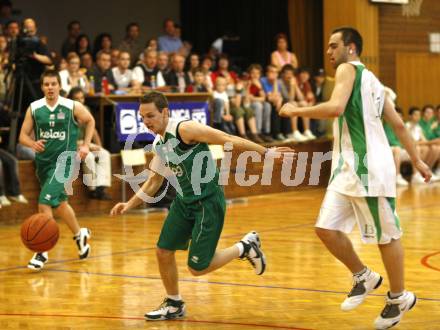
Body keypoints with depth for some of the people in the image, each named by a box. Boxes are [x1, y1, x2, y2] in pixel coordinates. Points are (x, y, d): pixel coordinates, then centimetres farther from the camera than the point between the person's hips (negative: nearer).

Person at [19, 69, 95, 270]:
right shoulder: (34, 109, -1)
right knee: (58, 203, 20)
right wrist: (33, 143, -19)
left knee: (45, 202, -19)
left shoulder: (72, 107, -7)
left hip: (64, 161, -5)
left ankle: (42, 252, -14)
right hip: (43, 161, 5)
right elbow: (23, 135, 2)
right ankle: (80, 235, 46)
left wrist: (85, 145, 1)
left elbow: (90, 121, 11)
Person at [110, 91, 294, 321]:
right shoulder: (158, 144, 7)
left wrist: (265, 152, -22)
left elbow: (228, 140, -20)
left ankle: (245, 247, 14)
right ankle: (174, 305, 27)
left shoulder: (184, 129, -19)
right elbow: (154, 181, 21)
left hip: (208, 202, -8)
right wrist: (129, 205, 12)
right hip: (184, 201, 8)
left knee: (197, 267, -8)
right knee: (163, 251, 7)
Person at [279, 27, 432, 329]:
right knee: (327, 229, 5)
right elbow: (398, 124, 21)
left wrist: (296, 111, -13)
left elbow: (335, 108, -25)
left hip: (368, 168, -9)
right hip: (349, 168, 9)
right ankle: (364, 277, 22)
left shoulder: (348, 69, -7)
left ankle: (399, 297, 17)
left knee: (386, 236, 4)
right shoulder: (371, 81, 20)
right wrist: (417, 160, 24)